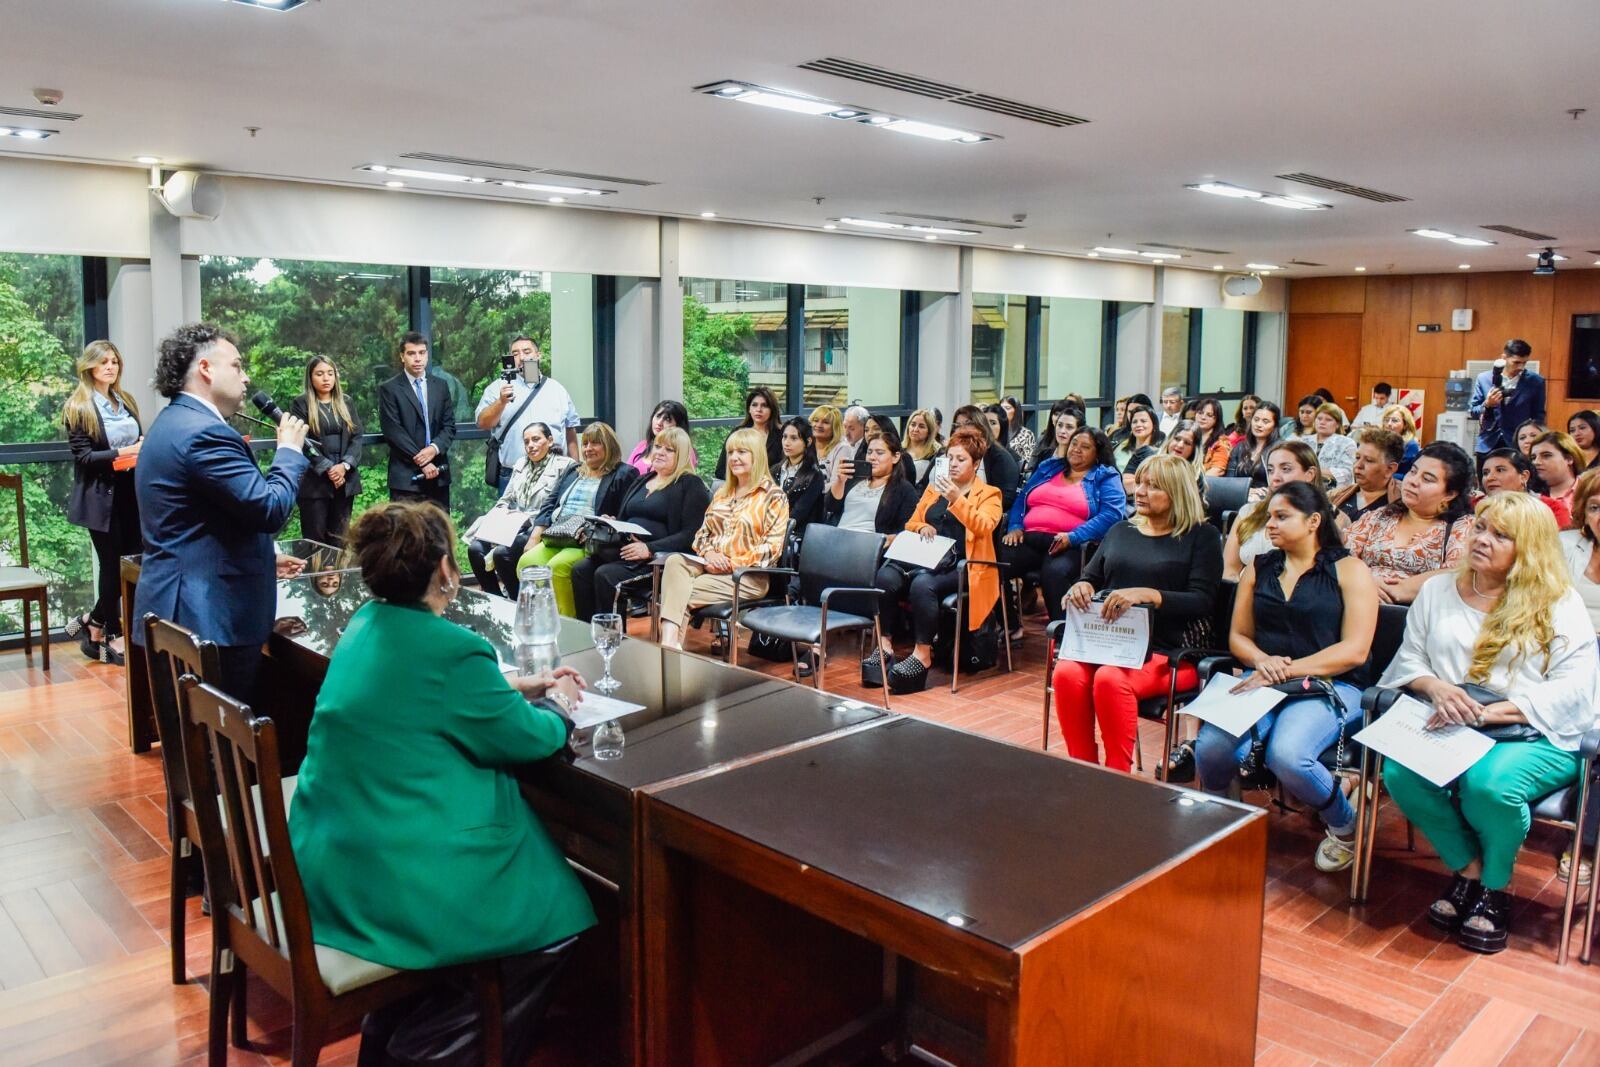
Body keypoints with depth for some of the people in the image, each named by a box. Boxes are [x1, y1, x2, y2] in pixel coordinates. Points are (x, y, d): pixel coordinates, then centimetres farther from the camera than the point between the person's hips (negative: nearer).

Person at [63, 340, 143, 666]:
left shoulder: (126, 401, 13)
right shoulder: (78, 408, -4)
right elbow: (83, 457, -10)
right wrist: (122, 453, -22)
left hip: (129, 492, 6)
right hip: (101, 496, -6)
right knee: (112, 565, -1)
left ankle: (93, 623, 21)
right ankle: (112, 638, 14)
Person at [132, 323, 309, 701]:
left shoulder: (175, 422, 17)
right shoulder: (204, 431, -18)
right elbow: (270, 509, -22)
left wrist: (262, 558, 24)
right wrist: (290, 450, -6)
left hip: (180, 611, 11)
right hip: (210, 616, -11)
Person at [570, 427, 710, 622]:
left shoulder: (690, 485, 2)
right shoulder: (641, 482, 26)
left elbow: (690, 535, -9)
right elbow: (622, 520, 29)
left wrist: (650, 548, -19)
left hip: (658, 559, -7)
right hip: (623, 551, 7)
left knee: (605, 575, -28)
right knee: (581, 569, -18)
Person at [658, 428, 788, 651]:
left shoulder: (774, 497, -2)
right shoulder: (722, 492, 19)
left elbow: (772, 549, -9)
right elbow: (702, 533, 18)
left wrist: (731, 563, -16)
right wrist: (709, 553, -6)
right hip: (711, 566, 5)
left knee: (682, 595, -25)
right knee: (675, 561, -28)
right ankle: (669, 642, -43)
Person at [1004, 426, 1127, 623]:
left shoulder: (1106, 477, 11)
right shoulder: (1048, 467, 27)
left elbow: (1111, 515, -5)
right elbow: (1021, 499, 24)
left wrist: (1072, 538, -18)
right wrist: (1015, 527, 3)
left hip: (1071, 546, -4)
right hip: (1029, 539, 5)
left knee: (1054, 572, -39)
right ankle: (1009, 626, -11)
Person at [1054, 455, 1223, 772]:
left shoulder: (1201, 536, 5)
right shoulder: (1120, 532, 22)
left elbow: (1202, 602, -7)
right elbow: (1091, 578, 23)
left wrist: (1146, 594, -22)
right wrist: (1081, 586, -2)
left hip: (1166, 652, -4)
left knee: (1110, 679, -35)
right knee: (1066, 673, -28)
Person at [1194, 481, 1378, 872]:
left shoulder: (1349, 570, 3)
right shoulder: (1259, 568, 17)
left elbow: (1354, 650, -7)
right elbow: (1238, 636, 16)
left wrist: (1287, 670, -15)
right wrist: (1262, 661, -8)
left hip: (1329, 685, -3)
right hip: (1265, 682, 4)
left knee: (1286, 755, -34)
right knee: (1211, 747, -27)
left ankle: (1344, 825, 0)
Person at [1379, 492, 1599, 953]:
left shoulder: (1560, 605, 3)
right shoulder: (1438, 591, 16)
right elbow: (1409, 659, 14)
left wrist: (1488, 712, -18)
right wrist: (1436, 687, -11)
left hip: (1535, 738, -3)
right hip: (1451, 729, 3)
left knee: (1489, 782, -36)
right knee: (1400, 772, -29)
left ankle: (1494, 889, -5)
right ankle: (1467, 871, -4)